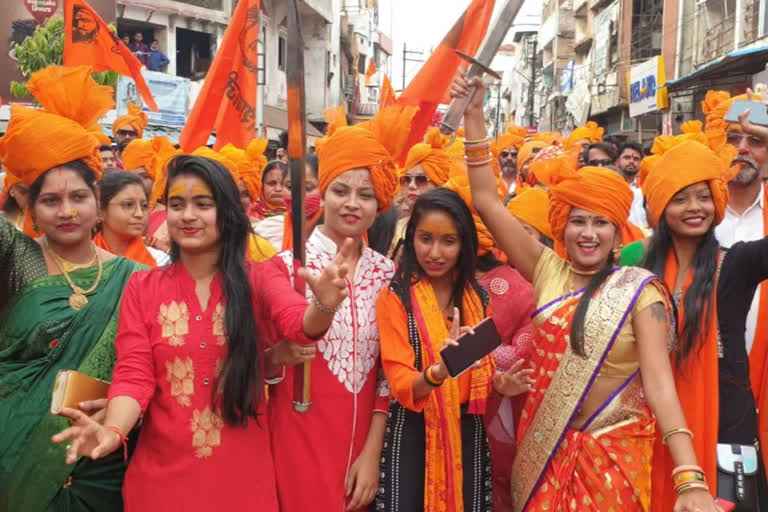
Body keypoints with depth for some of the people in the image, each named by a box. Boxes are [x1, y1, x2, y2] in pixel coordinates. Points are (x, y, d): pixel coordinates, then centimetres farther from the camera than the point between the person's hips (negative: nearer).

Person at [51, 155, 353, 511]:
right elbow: (134, 374, -7)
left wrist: (324, 307, -45)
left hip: (242, 471, 0)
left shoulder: (258, 280, -3)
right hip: (162, 470, 1)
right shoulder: (142, 287, 0)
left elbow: (299, 324, -22)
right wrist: (112, 430, -27)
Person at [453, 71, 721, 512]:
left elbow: (659, 382, -15)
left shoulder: (640, 289, -8)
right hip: (543, 451, 3)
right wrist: (474, 116, -7)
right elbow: (487, 202, -3)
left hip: (613, 453, -3)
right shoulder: (548, 270, 0)